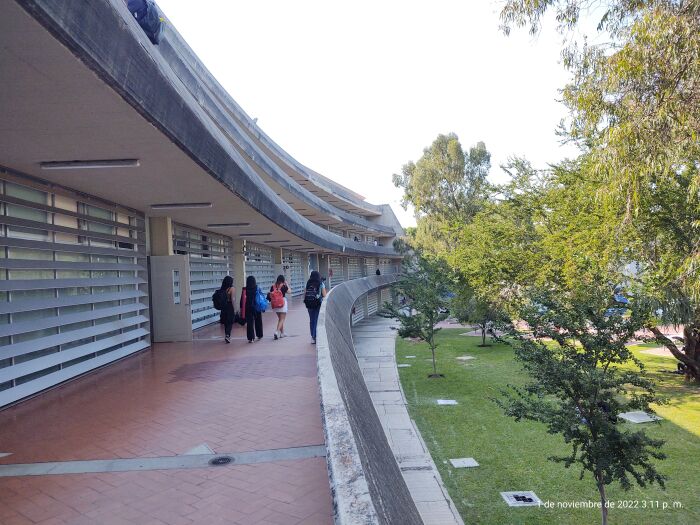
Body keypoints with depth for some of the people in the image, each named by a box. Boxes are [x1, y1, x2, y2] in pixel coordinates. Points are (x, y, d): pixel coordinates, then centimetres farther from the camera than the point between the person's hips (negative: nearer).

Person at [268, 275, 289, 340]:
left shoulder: (273, 286, -1)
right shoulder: (283, 286, -11)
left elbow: (270, 295, 0)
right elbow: (289, 291, 5)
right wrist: (286, 284, 10)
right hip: (282, 304, -5)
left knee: (280, 319, 18)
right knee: (282, 319, -1)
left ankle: (282, 333, 24)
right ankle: (277, 331, -19)